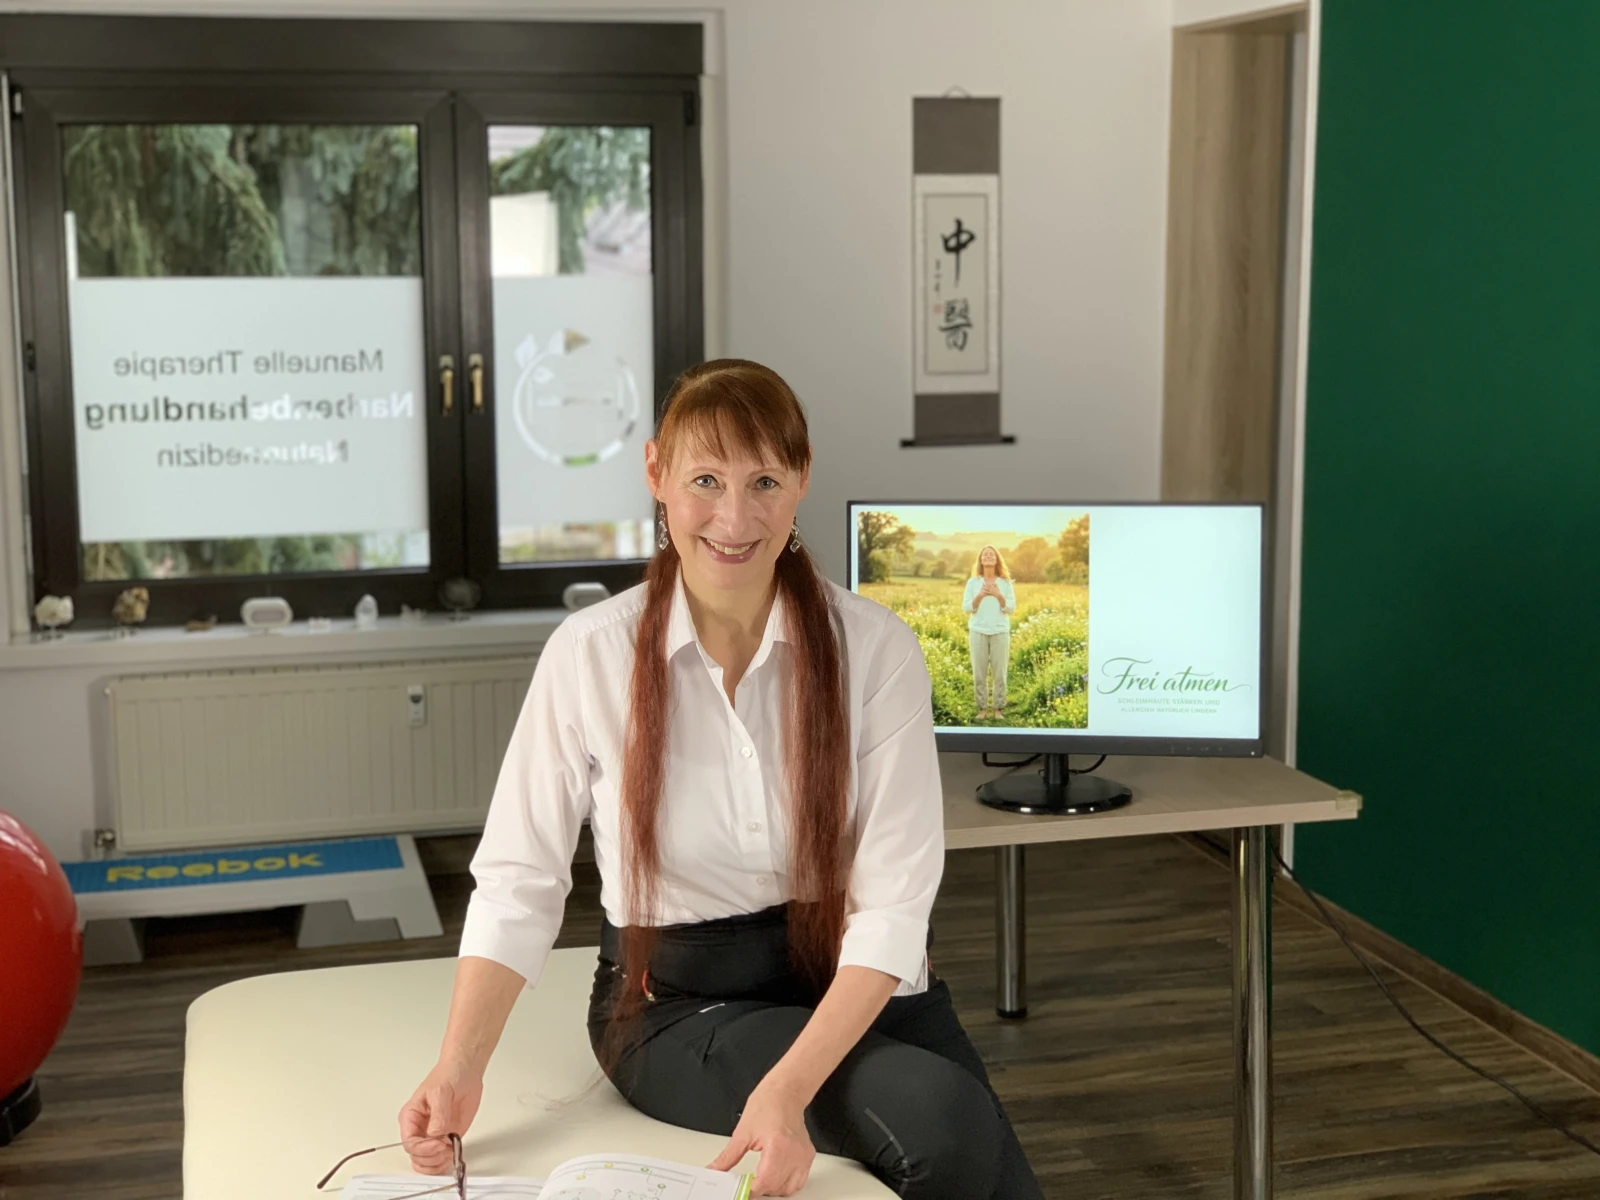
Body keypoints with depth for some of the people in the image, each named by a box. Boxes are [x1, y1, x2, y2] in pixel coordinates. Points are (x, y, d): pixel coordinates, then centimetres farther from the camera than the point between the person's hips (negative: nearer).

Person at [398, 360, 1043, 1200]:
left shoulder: (874, 649, -10)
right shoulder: (589, 655, -9)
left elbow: (893, 903, -15)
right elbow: (519, 880, -5)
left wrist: (787, 1090, -28)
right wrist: (459, 1069, -20)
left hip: (856, 987, 2)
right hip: (678, 1003, -1)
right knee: (944, 1123, -25)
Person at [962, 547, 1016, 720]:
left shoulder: (1005, 583, 5)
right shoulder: (973, 582, 5)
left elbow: (1011, 608, 0)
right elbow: (966, 608, 1)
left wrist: (998, 595, -15)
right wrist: (980, 595, -15)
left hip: (1000, 632, 0)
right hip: (978, 632, 0)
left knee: (1000, 672, -1)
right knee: (979, 673, 0)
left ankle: (998, 708, 8)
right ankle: (983, 708, 9)